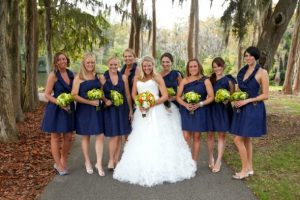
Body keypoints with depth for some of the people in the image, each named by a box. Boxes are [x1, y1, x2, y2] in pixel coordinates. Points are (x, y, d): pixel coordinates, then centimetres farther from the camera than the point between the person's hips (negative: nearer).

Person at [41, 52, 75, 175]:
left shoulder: (71, 74, 6)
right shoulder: (53, 75, -9)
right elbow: (47, 94, -12)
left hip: (69, 109, 5)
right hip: (55, 109, -5)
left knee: (68, 137, 9)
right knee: (56, 137, 6)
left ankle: (63, 162, 28)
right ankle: (59, 165, 19)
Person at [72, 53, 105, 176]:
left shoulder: (98, 76, 8)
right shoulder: (79, 77, -5)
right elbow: (74, 95, -12)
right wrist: (90, 102, -17)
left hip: (97, 110, 3)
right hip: (83, 110, -3)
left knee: (100, 136, -1)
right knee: (85, 137, 9)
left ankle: (99, 163, 10)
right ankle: (87, 162, 26)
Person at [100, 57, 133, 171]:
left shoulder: (123, 77, 5)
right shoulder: (103, 78, -1)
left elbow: (128, 94, 5)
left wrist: (130, 109, 3)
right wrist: (106, 100, -21)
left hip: (122, 109, 3)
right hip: (109, 109, -3)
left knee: (119, 136, 8)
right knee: (114, 136, -5)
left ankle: (116, 160, 22)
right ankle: (111, 161, 12)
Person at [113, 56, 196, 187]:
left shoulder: (158, 77, 2)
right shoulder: (137, 78, 12)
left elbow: (165, 96, -4)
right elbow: (133, 94, 15)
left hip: (156, 111, -3)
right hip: (142, 112, 4)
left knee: (158, 138, -5)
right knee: (142, 140, 2)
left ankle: (161, 168, 6)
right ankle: (143, 169, 11)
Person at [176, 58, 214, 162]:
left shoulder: (205, 80, 1)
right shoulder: (184, 81, 6)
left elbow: (211, 97, -1)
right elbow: (178, 96, 5)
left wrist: (199, 104, -15)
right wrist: (185, 104, -14)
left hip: (199, 112, -1)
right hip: (186, 111, 1)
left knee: (196, 137, 6)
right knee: (186, 136, -2)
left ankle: (194, 162, 17)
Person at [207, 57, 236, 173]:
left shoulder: (228, 80, -1)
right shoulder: (210, 79, 8)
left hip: (223, 109, -3)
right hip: (211, 109, 3)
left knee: (221, 135, 4)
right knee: (210, 134, 6)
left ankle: (218, 161, 11)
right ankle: (210, 159, 22)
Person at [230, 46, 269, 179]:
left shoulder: (262, 72, -10)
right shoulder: (243, 71, 10)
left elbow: (265, 95, -11)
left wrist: (247, 101, -16)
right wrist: (236, 99, -2)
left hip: (253, 109, -7)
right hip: (242, 108, 7)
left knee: (238, 139, -7)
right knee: (246, 139, 13)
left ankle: (244, 170, 8)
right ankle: (249, 168, 25)